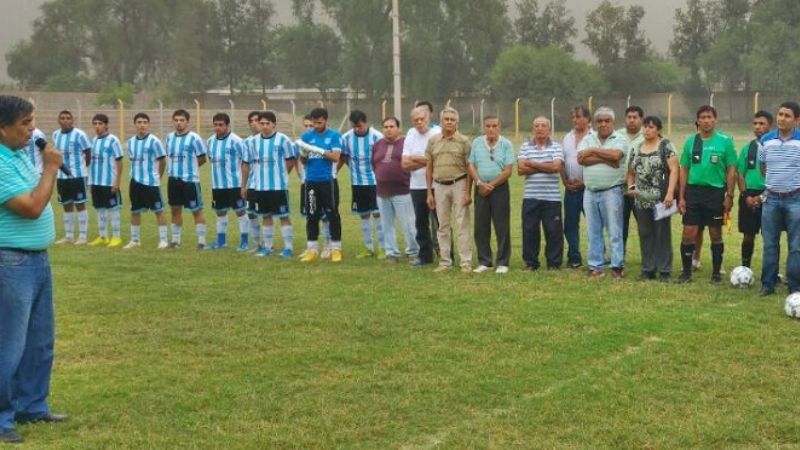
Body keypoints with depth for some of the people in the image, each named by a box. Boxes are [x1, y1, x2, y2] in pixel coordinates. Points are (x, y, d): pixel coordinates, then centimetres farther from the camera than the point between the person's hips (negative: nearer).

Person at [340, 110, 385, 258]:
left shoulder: (376, 136, -10)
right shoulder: (346, 138, -1)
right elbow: (343, 158, 8)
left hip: (375, 181, -3)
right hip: (357, 182, 4)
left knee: (377, 213, -4)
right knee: (364, 215, 11)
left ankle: (381, 247, 5)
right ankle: (368, 247, 21)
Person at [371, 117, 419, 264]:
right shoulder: (377, 145, 13)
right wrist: (381, 180, 13)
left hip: (402, 191, -5)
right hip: (382, 192, 5)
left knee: (408, 225, -4)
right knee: (387, 226, 8)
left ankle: (413, 253, 7)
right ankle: (392, 253, 16)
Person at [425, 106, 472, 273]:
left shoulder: (463, 141, -1)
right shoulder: (433, 141, 7)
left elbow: (469, 168, -2)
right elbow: (429, 168, 10)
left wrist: (468, 192, -9)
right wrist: (429, 193, 6)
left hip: (459, 184, -3)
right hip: (439, 186, 3)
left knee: (462, 225, -3)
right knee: (443, 226, 8)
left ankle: (466, 262, 1)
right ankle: (445, 261, 15)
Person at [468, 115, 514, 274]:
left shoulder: (506, 144, -3)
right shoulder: (476, 143, 5)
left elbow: (508, 171, -7)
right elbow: (471, 166, 3)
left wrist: (491, 185, -11)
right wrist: (480, 183, -11)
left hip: (500, 188, -3)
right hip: (481, 189, 3)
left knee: (502, 228, -1)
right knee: (481, 227, 5)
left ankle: (502, 262, 6)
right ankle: (484, 261, 14)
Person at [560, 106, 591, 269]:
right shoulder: (567, 138, 13)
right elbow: (561, 162, 14)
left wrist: (585, 182, -12)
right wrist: (565, 181, 2)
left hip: (589, 187, -5)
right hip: (571, 187, 5)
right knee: (570, 223, 6)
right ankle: (574, 258, 14)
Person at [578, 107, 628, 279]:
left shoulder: (620, 139, 0)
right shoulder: (588, 139, 10)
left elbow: (616, 155, -21)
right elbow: (581, 159, -8)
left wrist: (593, 151, -11)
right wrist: (606, 158, -13)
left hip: (611, 192, -4)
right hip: (590, 192, 4)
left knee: (615, 231, -2)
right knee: (594, 232, 8)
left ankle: (617, 266, 3)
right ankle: (595, 266, 14)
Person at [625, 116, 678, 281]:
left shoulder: (666, 146, -3)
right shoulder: (636, 149, 14)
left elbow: (674, 170, -10)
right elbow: (631, 172, 23)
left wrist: (670, 193, -18)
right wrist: (631, 187, 4)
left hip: (661, 200, -5)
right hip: (641, 200, 5)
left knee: (662, 235, 1)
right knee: (645, 236, 9)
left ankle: (664, 271, 6)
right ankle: (648, 270, 17)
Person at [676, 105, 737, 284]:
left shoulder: (725, 141, -2)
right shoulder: (691, 141, 6)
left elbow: (731, 170, -1)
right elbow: (684, 170, 9)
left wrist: (729, 196, -6)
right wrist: (681, 197, 4)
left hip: (716, 192, -2)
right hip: (693, 191, 2)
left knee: (716, 234, 7)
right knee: (688, 234, -1)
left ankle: (716, 273, 18)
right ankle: (686, 272, 10)